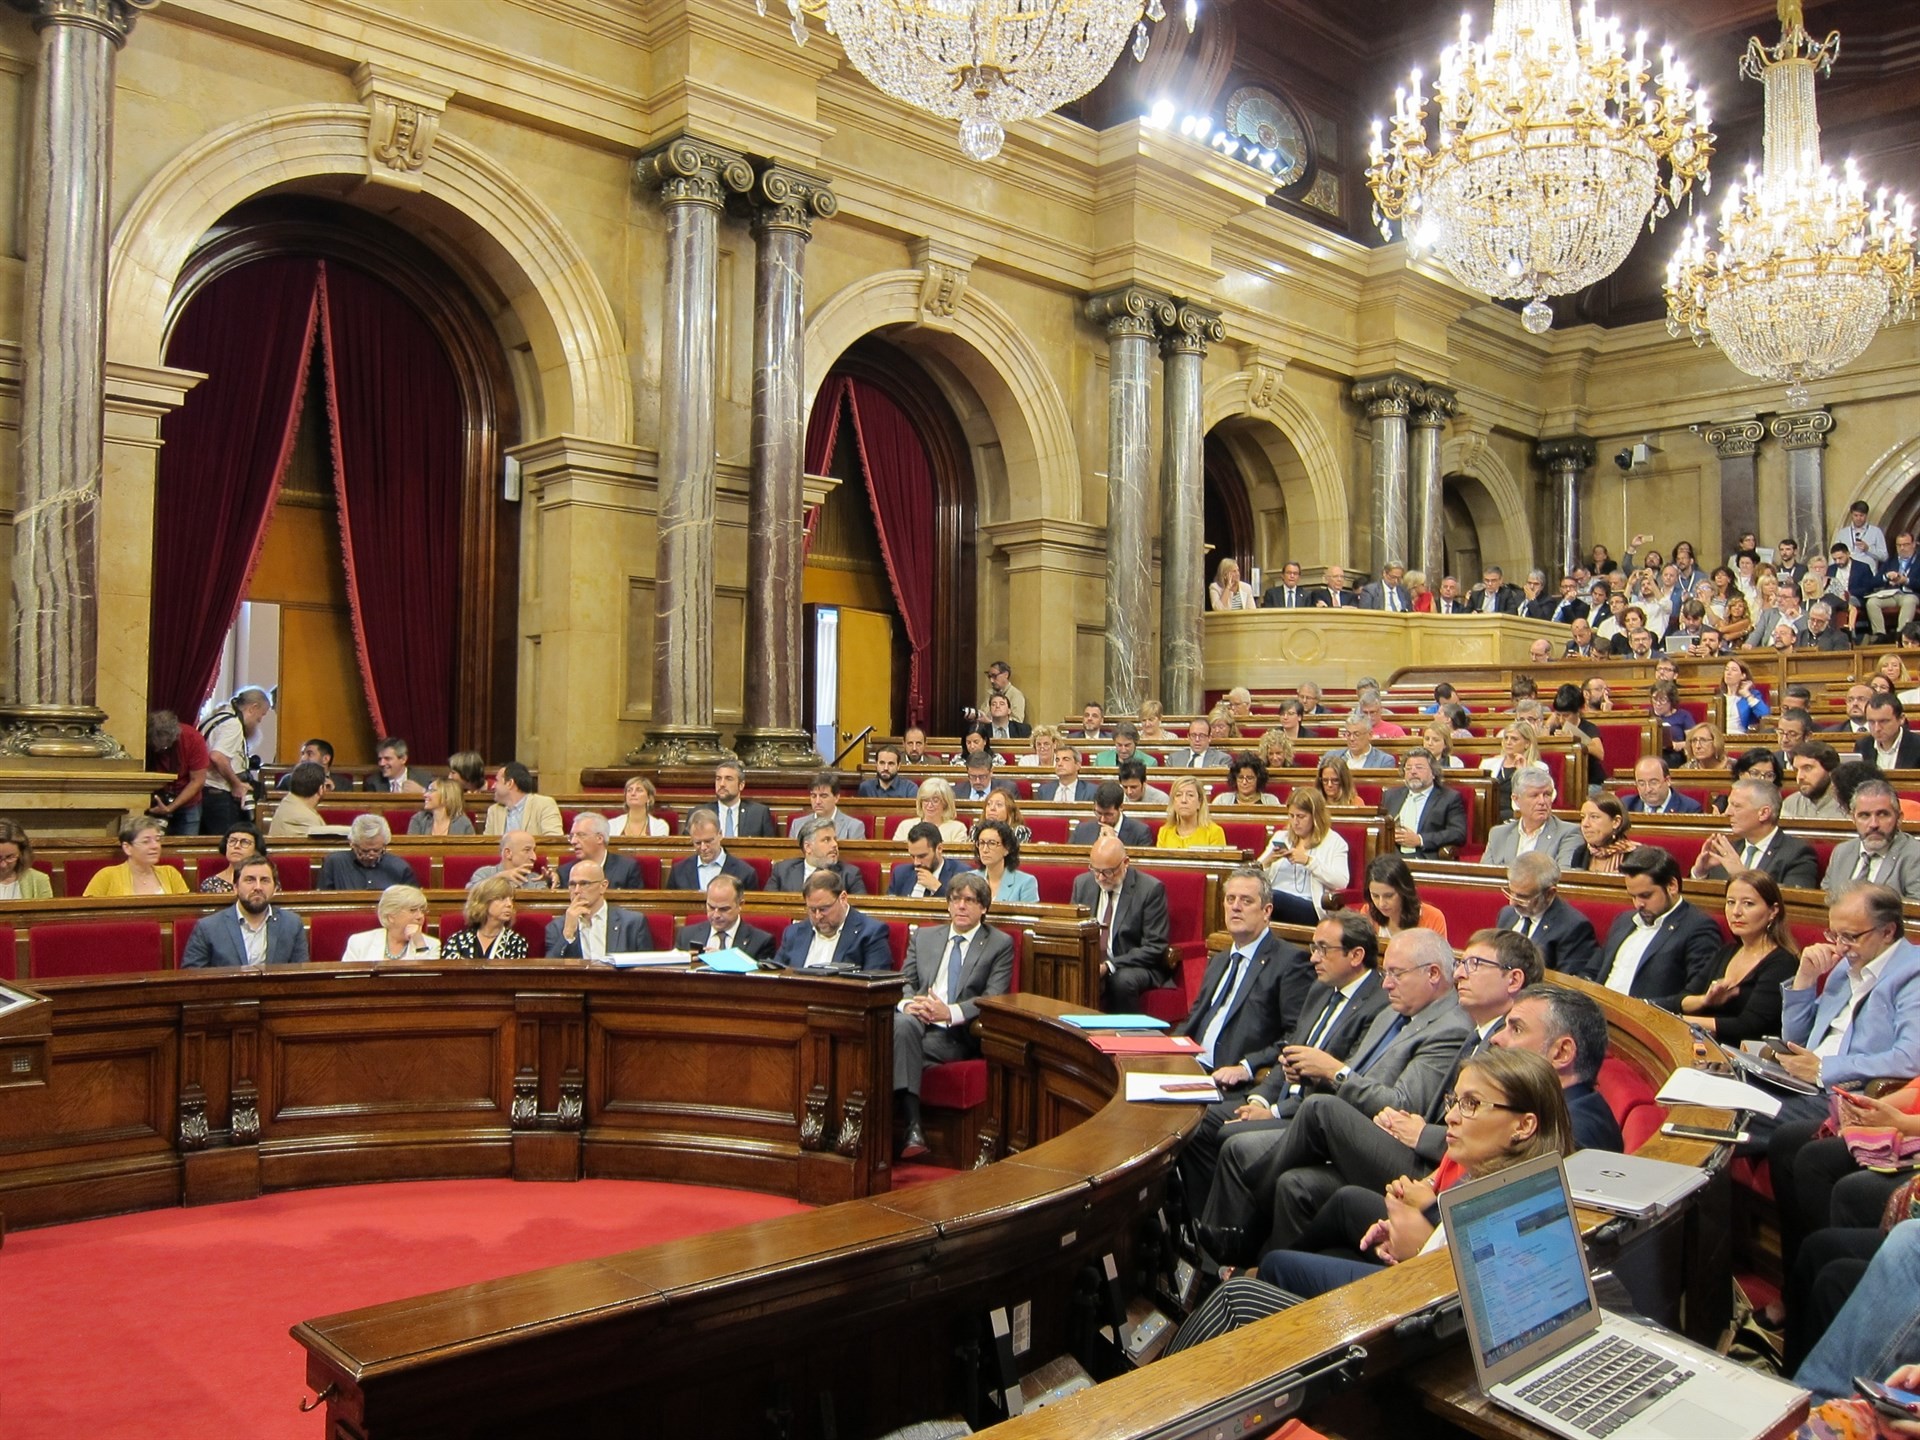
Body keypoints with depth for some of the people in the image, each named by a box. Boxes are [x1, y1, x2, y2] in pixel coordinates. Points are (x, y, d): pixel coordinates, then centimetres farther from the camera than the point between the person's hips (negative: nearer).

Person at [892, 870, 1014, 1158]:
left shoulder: (1000, 944, 9)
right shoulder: (923, 937, 22)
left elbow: (994, 999, -3)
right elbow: (903, 982, 15)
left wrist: (950, 1012, -20)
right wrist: (907, 1004, -11)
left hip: (957, 1034, -3)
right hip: (916, 1024, 3)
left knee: (899, 1049, -32)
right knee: (903, 1024, -35)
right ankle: (911, 1126, -39)